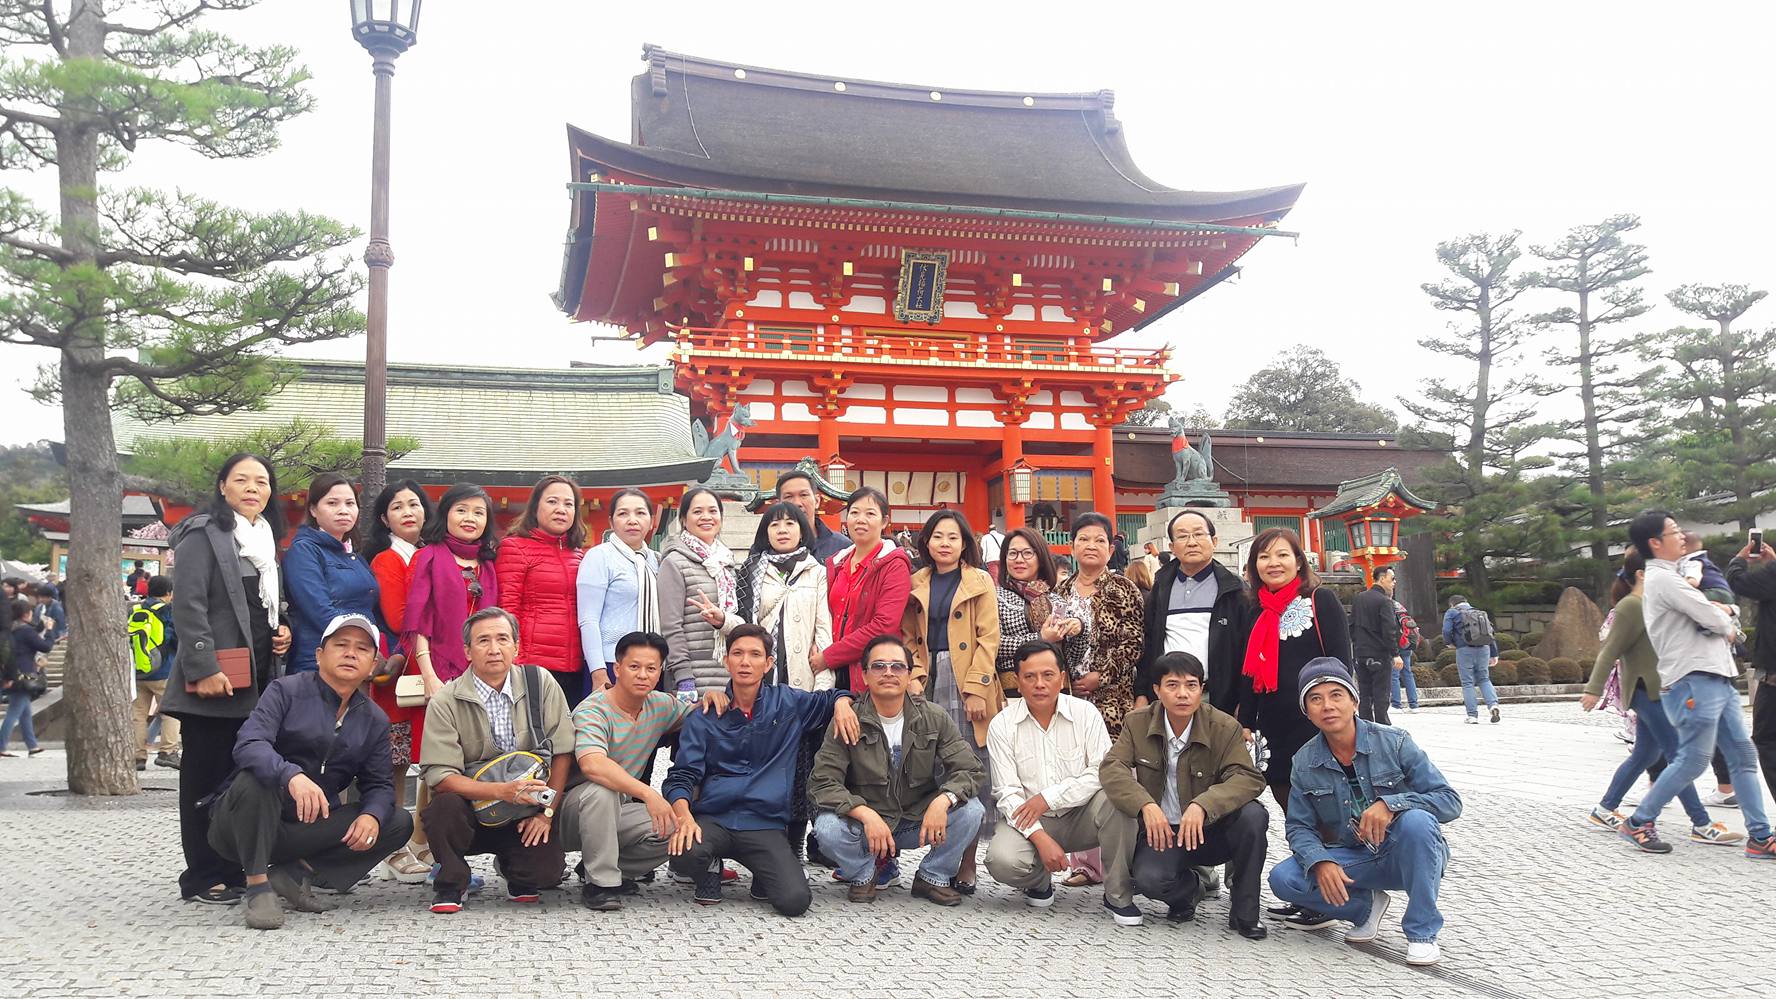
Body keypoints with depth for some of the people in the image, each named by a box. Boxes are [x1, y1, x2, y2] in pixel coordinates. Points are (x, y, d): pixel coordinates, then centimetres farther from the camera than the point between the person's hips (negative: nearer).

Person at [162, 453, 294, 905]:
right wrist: (204, 669, -20)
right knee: (206, 778, 0)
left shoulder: (265, 539, 18)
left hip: (257, 679, 7)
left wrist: (281, 631, 8)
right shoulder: (203, 534, -6)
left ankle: (236, 871, 15)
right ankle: (202, 878, 5)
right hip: (215, 680, -7)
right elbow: (188, 607, -14)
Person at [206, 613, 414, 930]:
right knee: (256, 776, -35)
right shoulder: (286, 691, -9)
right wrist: (292, 775, -46)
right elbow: (248, 745, -25)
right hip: (241, 826, -4)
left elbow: (379, 784, 6)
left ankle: (294, 872, -11)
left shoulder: (375, 721, 7)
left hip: (311, 829, 5)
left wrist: (372, 816, -19)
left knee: (399, 823, -11)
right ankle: (257, 884, -22)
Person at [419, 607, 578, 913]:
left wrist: (546, 811, -7)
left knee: (547, 870, -22)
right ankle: (451, 884, -5)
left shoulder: (540, 684, -3)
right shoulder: (446, 701, -9)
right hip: (471, 810, -1)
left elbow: (562, 752, 0)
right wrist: (502, 791, -28)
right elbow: (439, 776, -16)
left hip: (527, 814, 1)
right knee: (445, 805, -33)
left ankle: (513, 869, 17)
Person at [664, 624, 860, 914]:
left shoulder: (787, 703, 8)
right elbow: (682, 776, -1)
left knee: (795, 900, -22)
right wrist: (684, 816, -20)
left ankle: (765, 874, 16)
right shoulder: (704, 715, 5)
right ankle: (712, 868, 6)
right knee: (684, 855, -33)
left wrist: (842, 703, 0)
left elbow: (831, 698, 25)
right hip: (712, 818, 0)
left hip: (765, 824, 0)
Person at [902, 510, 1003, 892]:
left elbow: (988, 639, -4)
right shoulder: (916, 584, 13)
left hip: (967, 685, -3)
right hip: (928, 682, 3)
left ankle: (967, 864, 3)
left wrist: (976, 688, -12)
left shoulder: (980, 582, 3)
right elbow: (908, 638, 11)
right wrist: (914, 678, -5)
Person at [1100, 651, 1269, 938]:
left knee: (1253, 815, -31)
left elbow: (1248, 778, -21)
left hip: (1211, 830, 0)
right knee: (1149, 878, -32)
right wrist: (1146, 805, -33)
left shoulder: (1225, 728, -9)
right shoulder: (1137, 723, -4)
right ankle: (1188, 887, 9)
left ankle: (1244, 913, -10)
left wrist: (1202, 806, -39)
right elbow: (1111, 767, -15)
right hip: (1162, 831, 0)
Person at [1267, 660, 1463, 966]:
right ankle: (1366, 905, 4)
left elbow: (1450, 801, -14)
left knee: (1416, 820, -36)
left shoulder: (1394, 742, -13)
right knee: (1283, 878, -21)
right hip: (1350, 860, 3)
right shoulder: (1305, 762, -4)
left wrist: (1391, 803, -32)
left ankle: (1421, 932, -19)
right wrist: (1320, 862, -23)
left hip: (1406, 856, -3)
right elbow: (1299, 826, 0)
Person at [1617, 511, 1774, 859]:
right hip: (1694, 682, -10)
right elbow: (1714, 621, -16)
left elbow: (1722, 615, 25)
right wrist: (1728, 625, 6)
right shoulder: (1663, 579, -12)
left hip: (1717, 680, 10)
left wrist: (1720, 615, 2)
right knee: (1693, 759, -8)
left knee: (1743, 755, 6)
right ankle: (1638, 823, 3)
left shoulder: (1668, 577, 21)